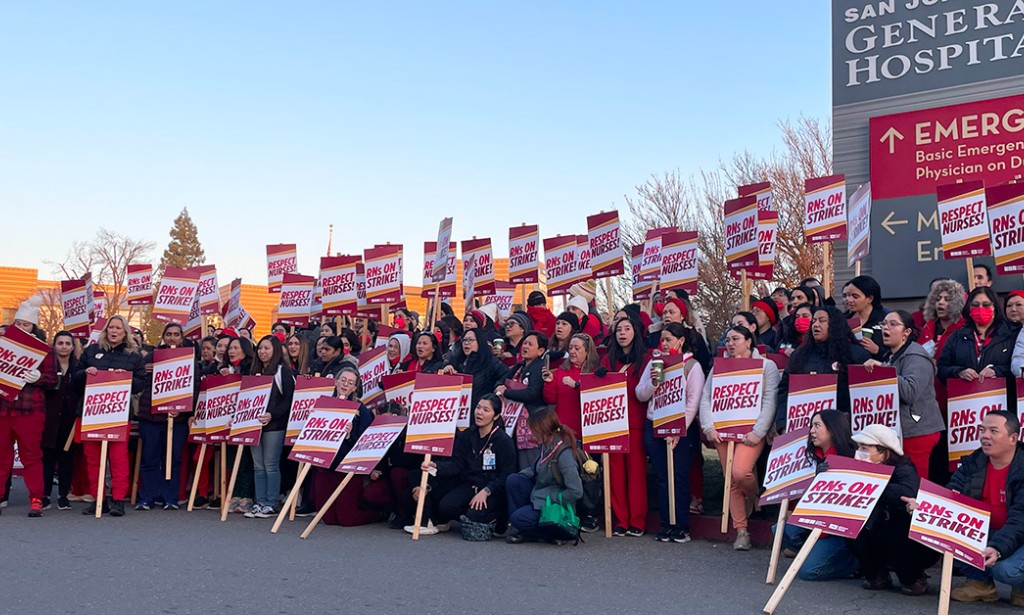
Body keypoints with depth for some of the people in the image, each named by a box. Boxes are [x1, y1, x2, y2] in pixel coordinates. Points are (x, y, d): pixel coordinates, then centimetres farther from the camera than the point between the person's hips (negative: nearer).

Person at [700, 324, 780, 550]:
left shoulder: (766, 365, 6)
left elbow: (769, 402, -4)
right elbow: (706, 398, 9)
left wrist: (758, 432, -14)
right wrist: (709, 428, -5)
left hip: (750, 432, -4)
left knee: (741, 472, -23)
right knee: (731, 481, 1)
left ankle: (754, 499, 11)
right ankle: (741, 531, 9)